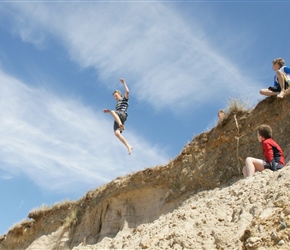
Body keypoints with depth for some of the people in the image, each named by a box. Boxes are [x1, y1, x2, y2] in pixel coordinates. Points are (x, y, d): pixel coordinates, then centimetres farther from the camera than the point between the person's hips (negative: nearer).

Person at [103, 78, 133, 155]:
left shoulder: (124, 99, 18)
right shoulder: (117, 104, 39)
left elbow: (127, 91, 0)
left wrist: (124, 83, 5)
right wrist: (108, 110, 37)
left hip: (122, 115, -6)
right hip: (117, 119, 6)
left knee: (112, 112, -36)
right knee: (117, 133, -19)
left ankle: (121, 125, -58)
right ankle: (128, 146, -26)